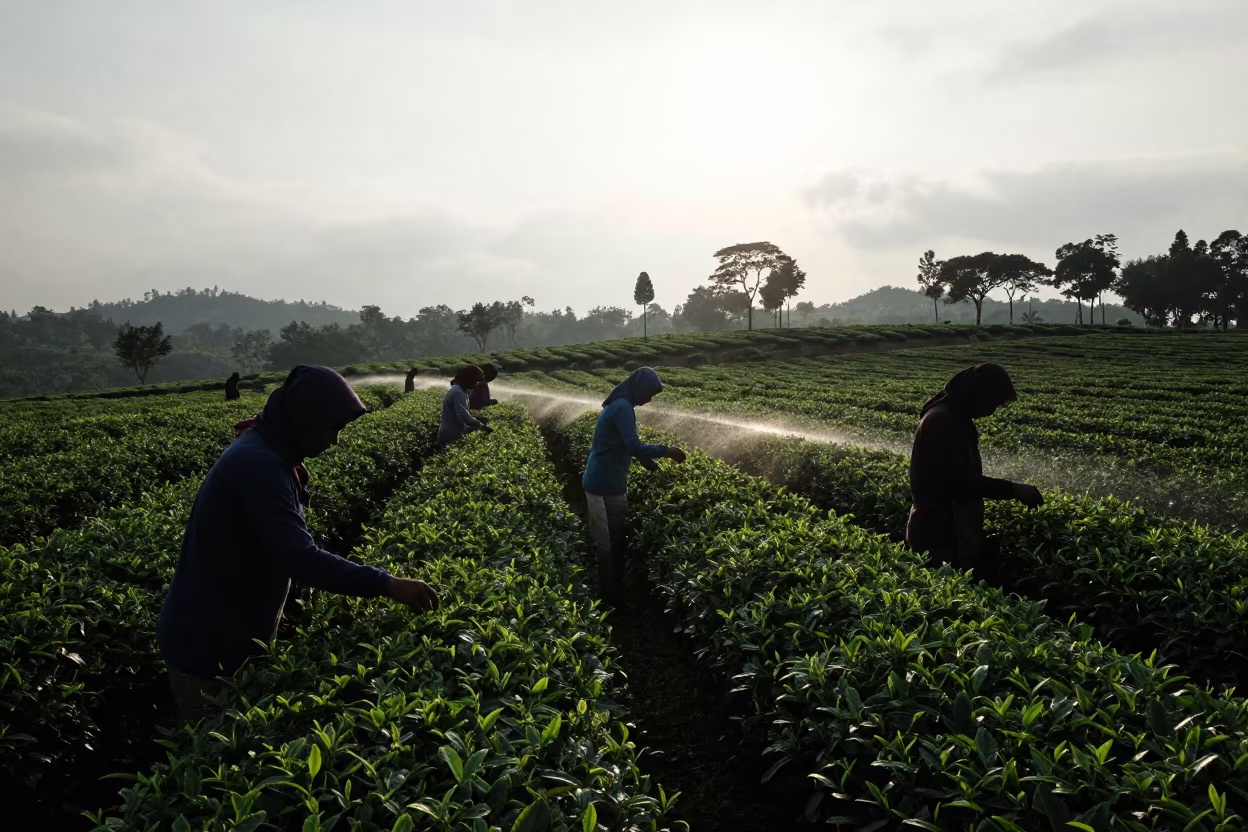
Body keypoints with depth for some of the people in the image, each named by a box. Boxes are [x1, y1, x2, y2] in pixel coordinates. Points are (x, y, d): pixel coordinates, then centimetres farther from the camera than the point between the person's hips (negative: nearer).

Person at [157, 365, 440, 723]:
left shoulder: (266, 452, 5)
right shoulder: (257, 464, -27)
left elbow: (287, 547, 10)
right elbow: (301, 558, -33)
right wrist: (387, 584, -30)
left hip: (232, 634, 9)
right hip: (207, 644, -9)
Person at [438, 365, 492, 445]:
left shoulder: (461, 390, 11)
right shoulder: (457, 392, -22)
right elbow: (463, 416, -29)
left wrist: (477, 419, 5)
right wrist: (482, 426, -25)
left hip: (454, 434, 10)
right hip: (451, 437, -10)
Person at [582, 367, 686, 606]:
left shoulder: (619, 404, 12)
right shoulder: (622, 408, -21)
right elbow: (634, 446, -26)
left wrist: (646, 461, 15)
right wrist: (667, 451, -17)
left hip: (608, 481, 10)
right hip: (605, 484, -10)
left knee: (614, 540, 16)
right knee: (610, 543, 0)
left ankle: (613, 591, 26)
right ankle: (610, 597, 11)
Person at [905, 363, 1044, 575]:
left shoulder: (954, 417, 11)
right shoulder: (941, 421, -21)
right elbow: (958, 479, -27)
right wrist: (1012, 489, -22)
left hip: (954, 529, 11)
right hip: (938, 534, -11)